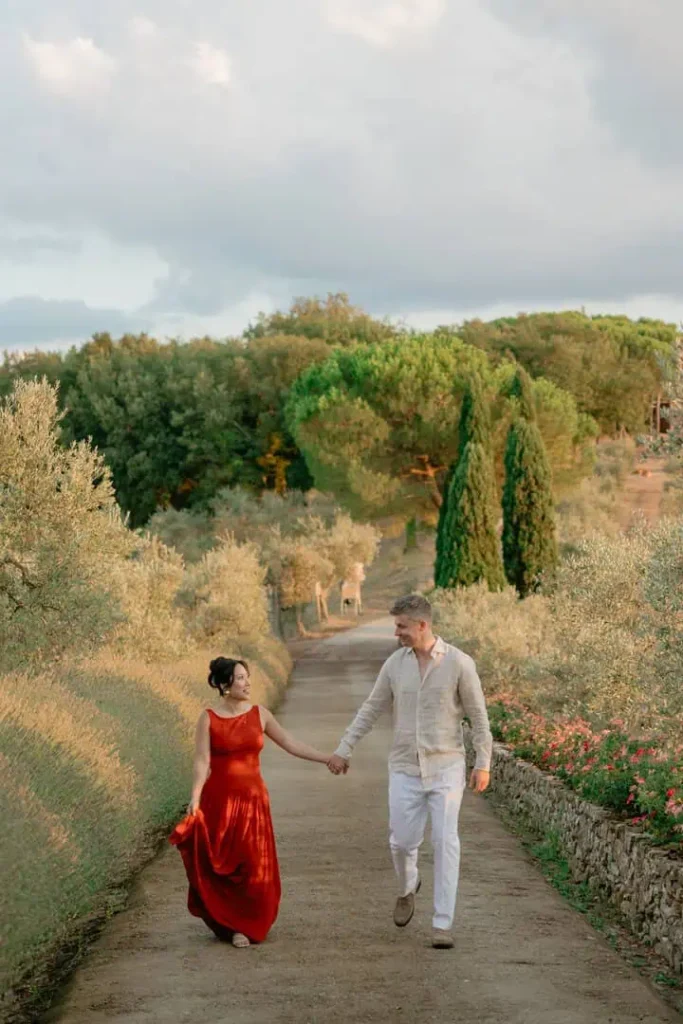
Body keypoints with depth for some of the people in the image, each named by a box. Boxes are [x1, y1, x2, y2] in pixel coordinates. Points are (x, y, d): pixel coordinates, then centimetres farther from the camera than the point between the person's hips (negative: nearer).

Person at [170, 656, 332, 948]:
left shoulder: (259, 714, 4)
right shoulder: (208, 719, -4)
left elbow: (291, 744, 8)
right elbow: (202, 762, -10)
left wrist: (327, 759, 4)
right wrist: (195, 800, -20)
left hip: (252, 798, 3)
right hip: (218, 800, -3)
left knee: (254, 866, 4)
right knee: (219, 866, -1)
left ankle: (247, 925, 22)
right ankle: (227, 924, 18)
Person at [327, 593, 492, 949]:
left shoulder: (458, 663, -9)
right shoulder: (395, 663, 1)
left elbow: (478, 716, -3)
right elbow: (371, 710, 9)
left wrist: (483, 764, -6)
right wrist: (343, 749, 8)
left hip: (446, 766, -3)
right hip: (405, 768, 3)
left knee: (445, 842, -7)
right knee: (402, 841, 2)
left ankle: (442, 924, -3)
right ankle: (407, 887, 36)